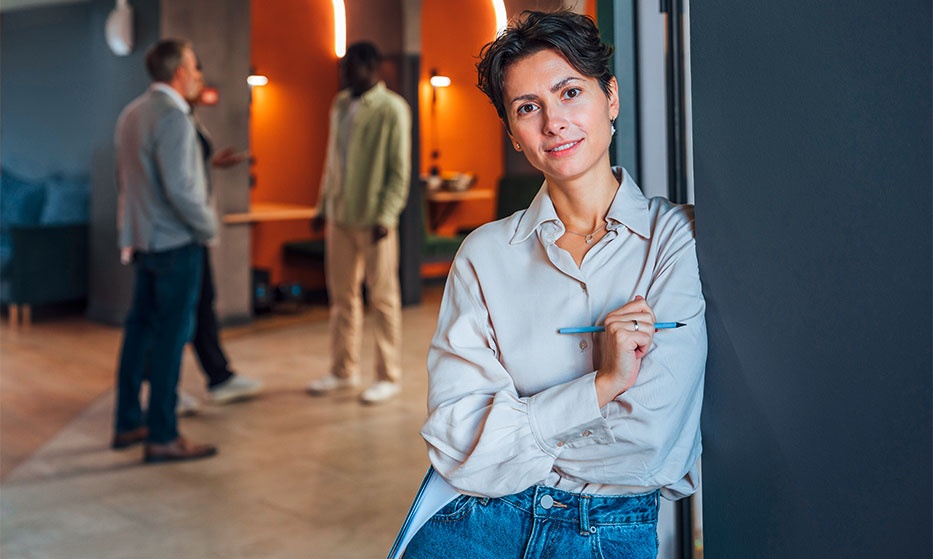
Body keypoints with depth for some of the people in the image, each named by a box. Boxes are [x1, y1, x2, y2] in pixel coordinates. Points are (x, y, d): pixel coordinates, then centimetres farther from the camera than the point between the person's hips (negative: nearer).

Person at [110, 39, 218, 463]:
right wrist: (208, 225, -8)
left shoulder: (131, 114, 12)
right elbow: (179, 187, -22)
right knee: (170, 336, -4)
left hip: (142, 239, 9)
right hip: (176, 241, -9)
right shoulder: (172, 116, -16)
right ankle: (162, 437, 2)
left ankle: (128, 423, 22)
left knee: (140, 329, 14)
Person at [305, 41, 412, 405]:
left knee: (383, 299, 2)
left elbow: (399, 170, -10)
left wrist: (386, 216, -17)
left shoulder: (392, 109, -7)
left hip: (374, 220, -6)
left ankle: (388, 377, 11)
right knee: (342, 297, 12)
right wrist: (323, 206, 15)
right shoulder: (340, 105, 13)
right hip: (340, 217, 7)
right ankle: (343, 371, 23)